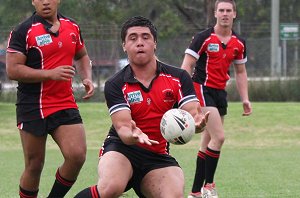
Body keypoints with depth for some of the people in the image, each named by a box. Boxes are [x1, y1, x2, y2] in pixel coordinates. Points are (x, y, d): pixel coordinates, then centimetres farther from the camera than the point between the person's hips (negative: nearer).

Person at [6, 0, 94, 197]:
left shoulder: (72, 27, 9)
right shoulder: (23, 31, -8)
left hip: (66, 105, 4)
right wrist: (50, 74, -21)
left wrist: (87, 78, 7)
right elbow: (12, 70, -14)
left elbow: (81, 56, 26)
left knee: (77, 155, -12)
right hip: (32, 108, -4)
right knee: (35, 165, 3)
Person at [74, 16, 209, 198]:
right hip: (121, 149, -3)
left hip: (159, 156, 3)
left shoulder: (178, 77, -2)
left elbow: (193, 114, -12)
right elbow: (122, 126, -19)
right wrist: (133, 135, -44)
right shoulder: (115, 85, -8)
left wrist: (197, 122, -37)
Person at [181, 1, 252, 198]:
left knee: (208, 144, 9)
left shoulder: (239, 43, 8)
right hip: (203, 89, -7)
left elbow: (240, 72, 18)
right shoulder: (203, 38, -9)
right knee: (219, 137, -18)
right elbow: (186, 66, -10)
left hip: (221, 93, 7)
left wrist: (245, 99, 8)